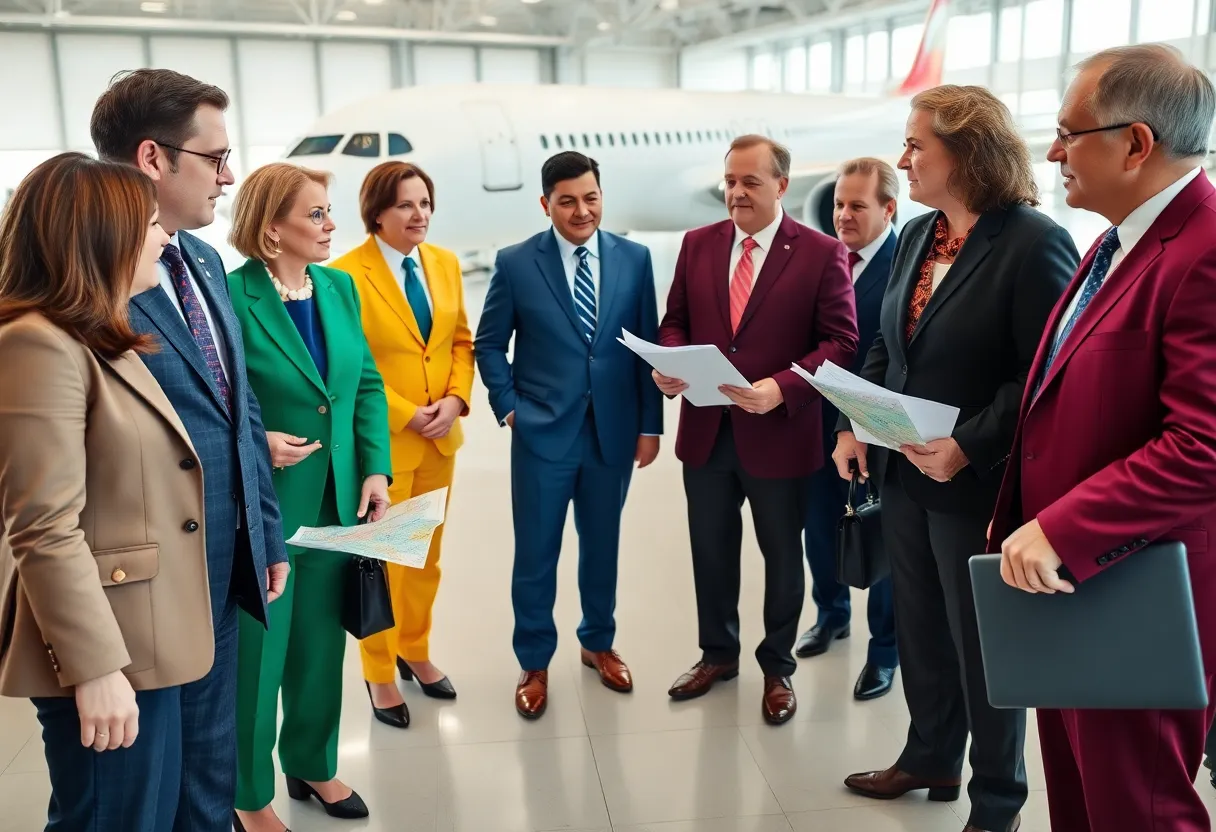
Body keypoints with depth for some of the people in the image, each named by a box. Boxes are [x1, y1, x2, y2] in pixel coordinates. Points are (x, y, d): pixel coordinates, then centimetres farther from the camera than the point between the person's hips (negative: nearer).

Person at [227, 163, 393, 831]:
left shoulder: (339, 287, 5)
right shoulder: (230, 298, -16)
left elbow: (367, 383, 8)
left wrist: (375, 470, 0)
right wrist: (255, 442, -25)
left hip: (336, 505, 6)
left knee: (321, 646, 19)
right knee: (256, 657, 9)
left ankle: (312, 765, 41)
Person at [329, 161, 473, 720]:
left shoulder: (445, 264, 5)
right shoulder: (346, 274, -14)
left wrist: (456, 398, -6)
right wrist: (405, 415, -16)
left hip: (440, 440, 6)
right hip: (381, 440, -5)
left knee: (426, 557, 17)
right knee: (382, 560, 8)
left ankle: (415, 651, 37)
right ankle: (379, 674, 26)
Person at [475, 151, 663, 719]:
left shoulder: (634, 259, 1)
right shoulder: (516, 263, -4)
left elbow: (648, 346, 3)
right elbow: (490, 344, 3)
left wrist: (650, 425, 2)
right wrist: (508, 408, -6)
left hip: (613, 432, 2)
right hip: (542, 433, -2)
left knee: (601, 545, 17)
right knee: (535, 555, 7)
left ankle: (598, 643, 38)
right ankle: (534, 662, 26)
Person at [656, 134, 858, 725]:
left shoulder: (822, 253, -8)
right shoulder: (697, 244, 5)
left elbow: (840, 341, -10)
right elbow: (674, 321, 10)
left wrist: (782, 388, -24)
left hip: (778, 434, -3)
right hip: (706, 430, 4)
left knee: (781, 557, 13)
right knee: (711, 552, 17)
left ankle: (777, 668, 33)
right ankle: (718, 654, 38)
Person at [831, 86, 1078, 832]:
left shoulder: (1034, 243, -16)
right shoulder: (917, 236, 7)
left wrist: (970, 449, -26)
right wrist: (854, 426, 2)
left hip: (976, 484, -7)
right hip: (904, 472, 7)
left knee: (983, 644, 9)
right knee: (920, 629, 19)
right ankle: (931, 758, 41)